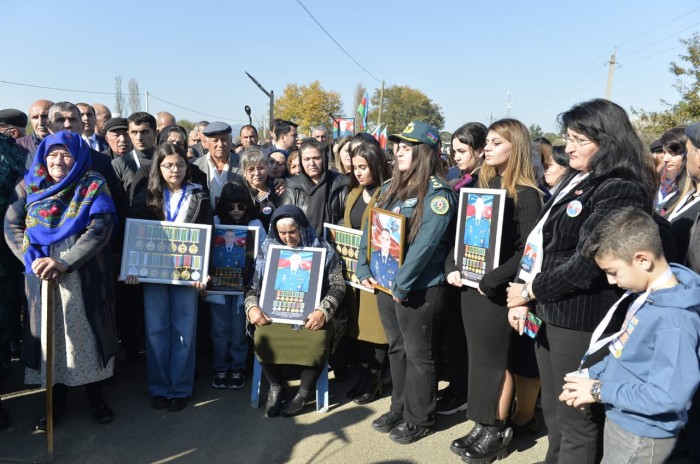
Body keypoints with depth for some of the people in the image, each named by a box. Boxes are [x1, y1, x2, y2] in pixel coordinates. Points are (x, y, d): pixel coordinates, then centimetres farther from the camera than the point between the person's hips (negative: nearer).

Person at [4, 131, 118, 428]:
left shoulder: (94, 187, -4)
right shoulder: (29, 187, 6)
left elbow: (100, 229, -14)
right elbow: (11, 226, 2)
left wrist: (63, 262, -22)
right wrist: (33, 259, -13)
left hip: (84, 278, -2)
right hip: (41, 279, 3)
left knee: (88, 335, 5)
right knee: (50, 337, 9)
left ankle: (95, 396, 24)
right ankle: (56, 401, 26)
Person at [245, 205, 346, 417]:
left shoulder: (323, 250, 2)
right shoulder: (269, 250, 11)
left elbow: (337, 286, -3)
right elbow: (255, 286, 10)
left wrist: (323, 311, -20)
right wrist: (252, 307, -12)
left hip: (312, 314, -2)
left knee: (317, 341, -33)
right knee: (263, 339, -29)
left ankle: (305, 391, -5)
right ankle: (276, 386, -2)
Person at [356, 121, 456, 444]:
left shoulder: (437, 193, -15)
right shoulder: (392, 188, 10)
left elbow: (425, 244, -22)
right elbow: (371, 230, 11)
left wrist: (402, 284, -21)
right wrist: (364, 269, 1)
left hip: (418, 288, -8)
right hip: (385, 283, 8)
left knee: (418, 355, 6)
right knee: (396, 349, 19)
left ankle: (420, 419, 23)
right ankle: (400, 409, 35)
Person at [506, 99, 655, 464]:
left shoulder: (620, 191, -15)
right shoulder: (575, 181, 13)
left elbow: (585, 264, -20)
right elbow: (541, 243, 11)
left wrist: (530, 291, -9)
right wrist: (521, 297, 2)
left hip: (580, 319, -8)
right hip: (548, 312, 9)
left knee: (576, 420, 5)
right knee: (552, 413, 21)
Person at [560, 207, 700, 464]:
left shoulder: (674, 322, -30)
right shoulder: (647, 294, -1)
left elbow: (667, 396, -30)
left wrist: (599, 390, -22)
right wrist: (591, 376, -1)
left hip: (642, 438, -8)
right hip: (621, 422, 8)